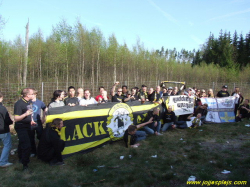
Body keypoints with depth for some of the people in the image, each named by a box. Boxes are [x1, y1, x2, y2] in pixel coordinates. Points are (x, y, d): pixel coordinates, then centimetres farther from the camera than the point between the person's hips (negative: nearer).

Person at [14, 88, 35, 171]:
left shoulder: (29, 102, 2)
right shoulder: (19, 103, -23)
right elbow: (16, 119, -25)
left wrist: (31, 120, 14)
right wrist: (25, 114, -38)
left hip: (27, 126, 9)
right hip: (21, 127, -8)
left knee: (22, 143, 25)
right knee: (27, 145, -13)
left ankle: (21, 159, 45)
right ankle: (25, 164, 1)